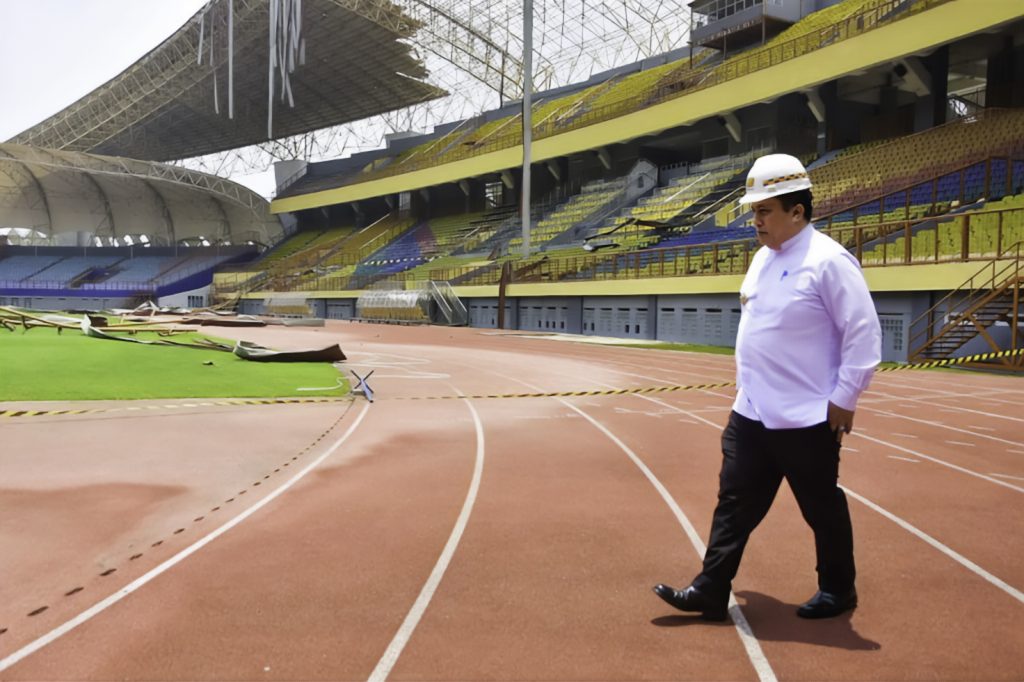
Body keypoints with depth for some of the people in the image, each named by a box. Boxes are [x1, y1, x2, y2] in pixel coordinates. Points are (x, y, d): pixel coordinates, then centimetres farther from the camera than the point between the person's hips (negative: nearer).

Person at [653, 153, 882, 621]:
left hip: (806, 421, -8)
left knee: (823, 509, 10)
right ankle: (710, 592, 16)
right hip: (749, 414, 8)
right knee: (734, 503, 9)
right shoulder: (763, 258, 9)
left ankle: (837, 590, 31)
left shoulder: (829, 261, -17)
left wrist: (843, 400, -15)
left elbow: (865, 334, -17)